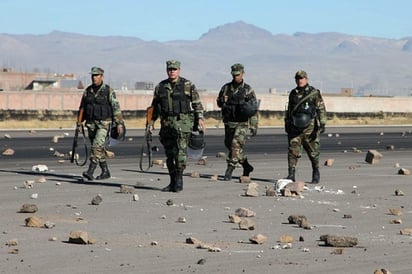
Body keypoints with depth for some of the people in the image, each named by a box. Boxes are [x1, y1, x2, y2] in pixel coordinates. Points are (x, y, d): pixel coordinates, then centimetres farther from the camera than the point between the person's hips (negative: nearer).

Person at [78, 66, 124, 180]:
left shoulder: (108, 91, -8)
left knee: (97, 145, -18)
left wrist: (119, 124, -12)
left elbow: (116, 107, -8)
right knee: (99, 148, 10)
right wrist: (79, 123, 9)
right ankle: (105, 172, 21)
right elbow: (82, 107, 12)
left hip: (104, 123, -5)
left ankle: (90, 171, -24)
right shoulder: (88, 91, 6)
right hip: (91, 123, 5)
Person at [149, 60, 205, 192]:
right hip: (166, 122, 4)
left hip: (183, 122, -4)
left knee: (180, 150, -18)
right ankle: (173, 182, 14)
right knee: (169, 153, 6)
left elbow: (197, 103, 5)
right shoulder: (160, 87, 12)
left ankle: (179, 178, -11)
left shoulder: (188, 85, 3)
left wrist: (200, 118, -5)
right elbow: (155, 106, 19)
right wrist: (152, 122, 12)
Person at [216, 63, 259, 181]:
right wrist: (223, 101, -8)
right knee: (229, 144, 12)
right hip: (229, 123, 5)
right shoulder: (226, 88, 8)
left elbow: (254, 109, -1)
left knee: (236, 145, -16)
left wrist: (254, 126, -6)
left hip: (242, 123, -5)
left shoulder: (248, 90, -2)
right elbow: (218, 102, 18)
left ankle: (229, 171, -14)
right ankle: (246, 166, 29)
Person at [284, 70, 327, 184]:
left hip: (309, 126, -3)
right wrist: (287, 124, 21)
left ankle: (316, 173, 24)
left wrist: (322, 124, -12)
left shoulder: (314, 93, -1)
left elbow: (321, 109, -4)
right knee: (293, 151, -8)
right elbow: (289, 110, 22)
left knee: (313, 152, 6)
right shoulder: (293, 93, 13)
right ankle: (291, 175, -10)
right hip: (295, 127, 3)